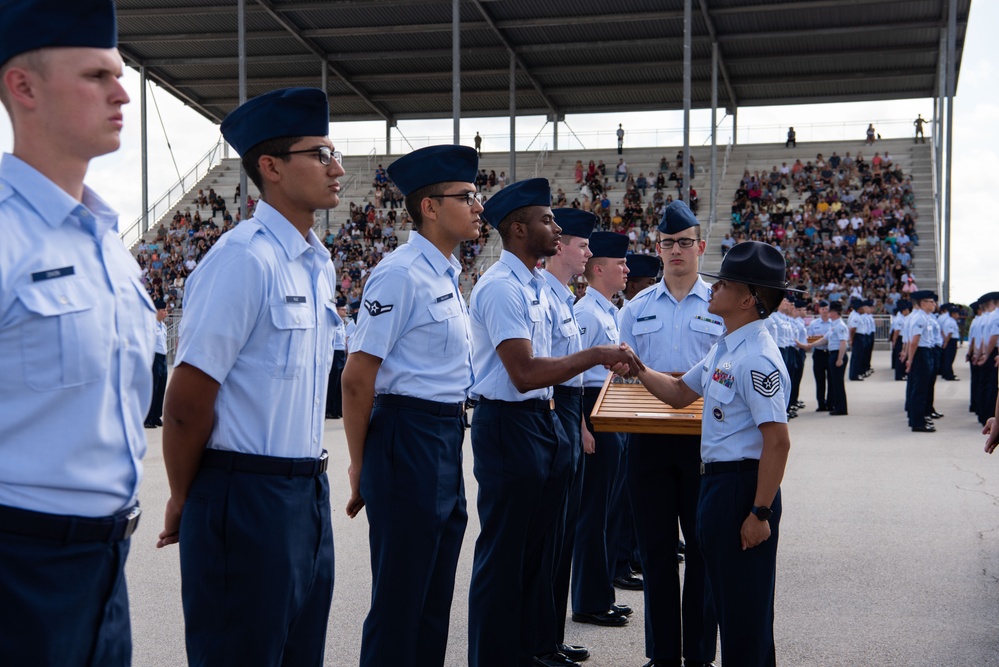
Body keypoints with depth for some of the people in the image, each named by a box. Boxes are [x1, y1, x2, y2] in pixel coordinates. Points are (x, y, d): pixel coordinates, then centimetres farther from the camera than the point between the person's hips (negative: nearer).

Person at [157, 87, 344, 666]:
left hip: (309, 490, 8)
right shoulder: (243, 259, -17)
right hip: (247, 495, -8)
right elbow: (188, 399, -16)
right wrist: (184, 501, -4)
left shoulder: (320, 265, 10)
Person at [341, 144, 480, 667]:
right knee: (400, 596, 0)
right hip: (409, 439, -9)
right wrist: (360, 467, -10)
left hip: (448, 441, 9)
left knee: (435, 592, 17)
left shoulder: (448, 276, 13)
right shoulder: (400, 274, -16)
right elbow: (357, 378, -17)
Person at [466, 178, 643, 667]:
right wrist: (597, 356, -20)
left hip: (542, 420, 10)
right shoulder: (501, 287, -18)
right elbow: (524, 373, -25)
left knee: (538, 547, 18)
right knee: (504, 553, 0)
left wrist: (603, 361, 7)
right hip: (509, 425, -10)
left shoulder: (535, 285, 13)